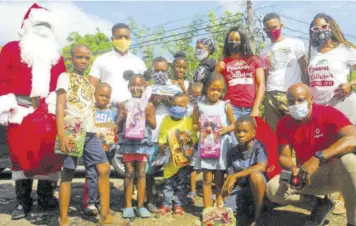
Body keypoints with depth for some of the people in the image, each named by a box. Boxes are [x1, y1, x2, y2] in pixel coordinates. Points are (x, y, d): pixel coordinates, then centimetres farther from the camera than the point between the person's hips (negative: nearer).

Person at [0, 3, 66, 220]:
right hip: (22, 113, -3)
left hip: (51, 113, 3)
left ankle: (46, 197, 17)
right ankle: (23, 202, 9)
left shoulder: (56, 55, 19)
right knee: (21, 155, 0)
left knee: (50, 155, 4)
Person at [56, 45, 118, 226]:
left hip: (91, 133, 6)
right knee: (68, 173, -2)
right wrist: (62, 134, -18)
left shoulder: (89, 82, 21)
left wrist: (97, 132, 17)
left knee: (104, 169, 1)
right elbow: (60, 107, -8)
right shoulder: (65, 77, 2)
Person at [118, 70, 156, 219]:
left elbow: (154, 126, 4)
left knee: (141, 173, 5)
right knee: (129, 173, 5)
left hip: (142, 142, 0)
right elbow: (118, 125, 6)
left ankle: (141, 205, 13)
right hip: (128, 142, 0)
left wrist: (148, 116, -13)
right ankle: (128, 206, 12)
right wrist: (122, 117, -14)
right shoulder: (124, 104, 3)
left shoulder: (148, 105, 2)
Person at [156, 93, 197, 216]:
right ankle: (166, 204, 19)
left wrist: (190, 139, -22)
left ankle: (179, 205, 20)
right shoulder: (166, 120, 2)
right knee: (168, 182, 9)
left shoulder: (189, 121, -2)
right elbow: (161, 137, 4)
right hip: (169, 157, 1)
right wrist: (162, 146, -13)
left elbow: (194, 137, -1)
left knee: (181, 183, 8)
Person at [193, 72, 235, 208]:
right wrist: (199, 127, -14)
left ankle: (219, 207, 21)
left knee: (220, 179, 8)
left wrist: (227, 129, -14)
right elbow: (194, 125, 8)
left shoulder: (226, 106, 0)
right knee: (207, 179, 1)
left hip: (221, 145, 0)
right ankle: (207, 209, 8)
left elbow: (234, 124, 7)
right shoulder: (199, 106, 1)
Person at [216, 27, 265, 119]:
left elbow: (261, 85, 5)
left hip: (251, 108, 1)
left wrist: (256, 108, -5)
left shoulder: (254, 60, 13)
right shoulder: (223, 63, 13)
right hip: (231, 108, -1)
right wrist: (217, 71, -1)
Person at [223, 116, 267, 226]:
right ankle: (246, 209, 17)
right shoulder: (231, 153, -1)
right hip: (239, 189, 4)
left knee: (255, 174, -37)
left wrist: (235, 176, -31)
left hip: (256, 187, -4)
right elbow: (230, 176, 0)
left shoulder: (259, 147, -14)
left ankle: (258, 216, -19)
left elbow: (261, 167, -32)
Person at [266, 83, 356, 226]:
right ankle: (320, 203, 2)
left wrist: (318, 158, -44)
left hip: (334, 171, -3)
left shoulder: (328, 113, -17)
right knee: (272, 188, -18)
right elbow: (283, 156, -5)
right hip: (308, 176, 4)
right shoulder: (284, 124, -4)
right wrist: (294, 168, -31)